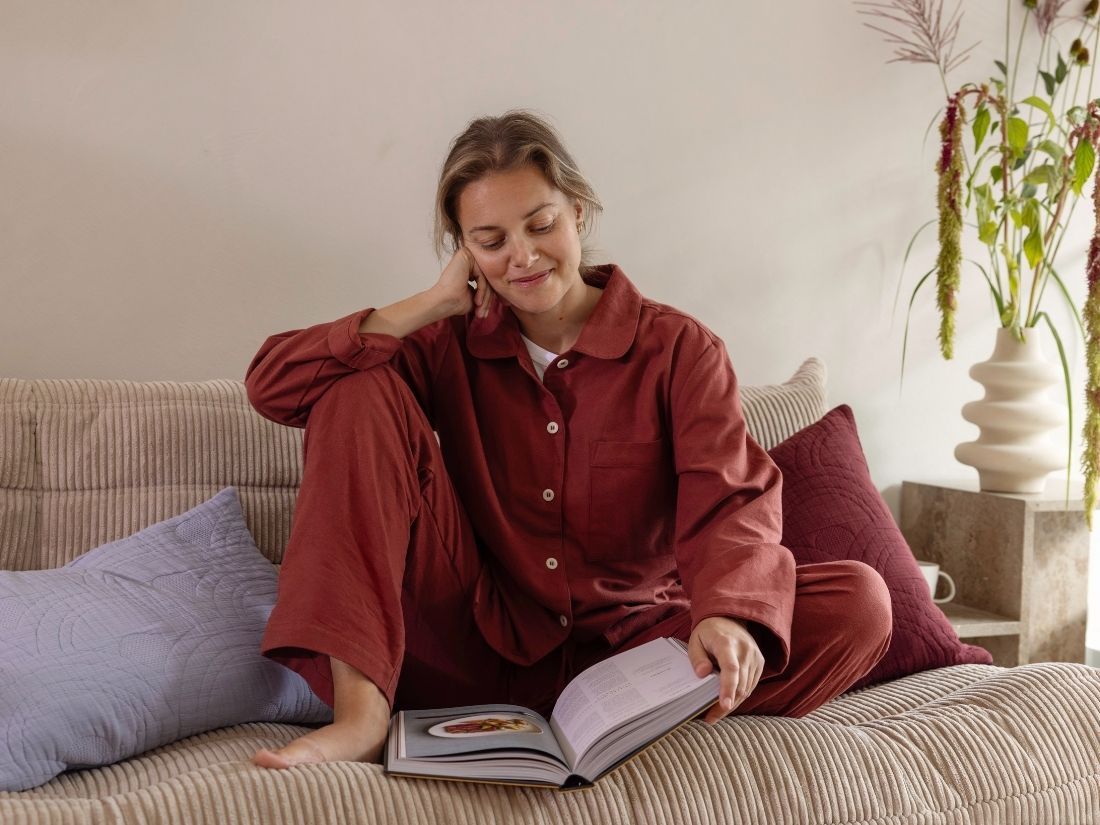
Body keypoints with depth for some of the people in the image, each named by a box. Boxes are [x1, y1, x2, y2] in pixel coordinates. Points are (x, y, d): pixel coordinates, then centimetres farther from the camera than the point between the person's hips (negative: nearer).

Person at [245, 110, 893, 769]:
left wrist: (724, 615, -37)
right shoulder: (451, 349, 7)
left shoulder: (678, 349, 0)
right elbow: (274, 383, -4)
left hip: (632, 653, -1)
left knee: (860, 602, -21)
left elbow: (731, 500, -15)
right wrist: (436, 302, -5)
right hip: (480, 652, 2)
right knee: (361, 388, -11)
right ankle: (362, 715, -23)